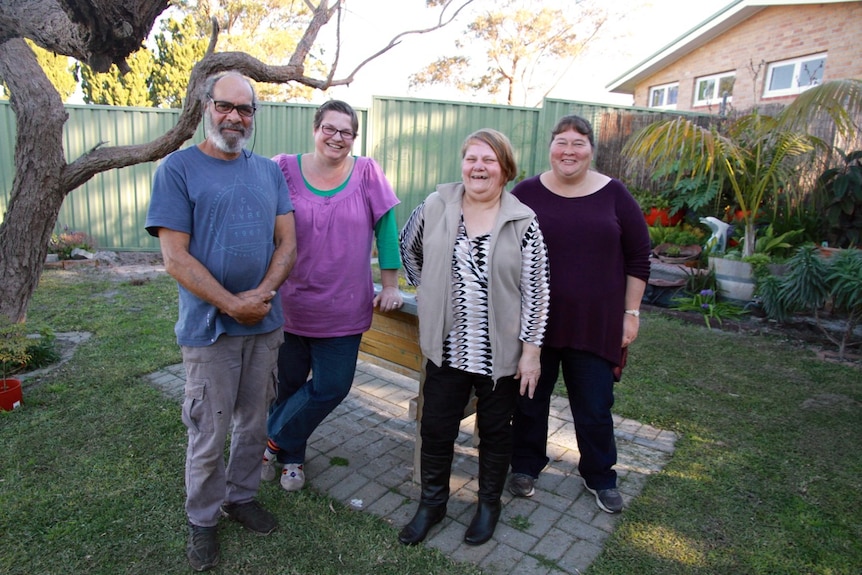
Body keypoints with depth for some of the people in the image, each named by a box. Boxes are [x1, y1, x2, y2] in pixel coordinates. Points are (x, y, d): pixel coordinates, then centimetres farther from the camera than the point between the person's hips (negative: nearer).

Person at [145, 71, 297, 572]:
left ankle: (242, 496, 39)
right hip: (209, 328, -4)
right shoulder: (178, 168, -5)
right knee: (209, 434, 8)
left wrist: (263, 294, -13)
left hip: (265, 324, 4)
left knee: (254, 423, 17)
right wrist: (233, 306, -16)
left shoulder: (269, 171, 8)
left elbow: (287, 242, 3)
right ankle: (203, 519, 30)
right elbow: (175, 257, -12)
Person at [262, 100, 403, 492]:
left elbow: (385, 227, 0)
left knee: (333, 386, 3)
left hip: (344, 309, 0)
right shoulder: (285, 170, -2)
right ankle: (291, 455, 38)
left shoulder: (367, 173, -2)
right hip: (289, 304, 0)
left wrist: (390, 286, -1)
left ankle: (277, 441, 28)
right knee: (288, 382, 13)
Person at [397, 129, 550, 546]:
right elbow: (408, 249, 14)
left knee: (495, 431, 16)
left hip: (501, 352, -1)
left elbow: (535, 291, -7)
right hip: (447, 347, 2)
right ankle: (432, 504, 35)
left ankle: (489, 504, 39)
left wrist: (531, 350, -8)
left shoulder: (523, 222, -8)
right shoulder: (435, 207, -3)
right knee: (435, 429, 12)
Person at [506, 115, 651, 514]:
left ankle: (599, 477, 35)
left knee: (594, 408, 11)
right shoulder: (526, 193, -1)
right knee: (530, 399, 14)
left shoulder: (614, 195, 0)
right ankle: (525, 466, 36)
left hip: (595, 324, 0)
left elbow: (638, 259, 4)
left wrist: (631, 312, 1)